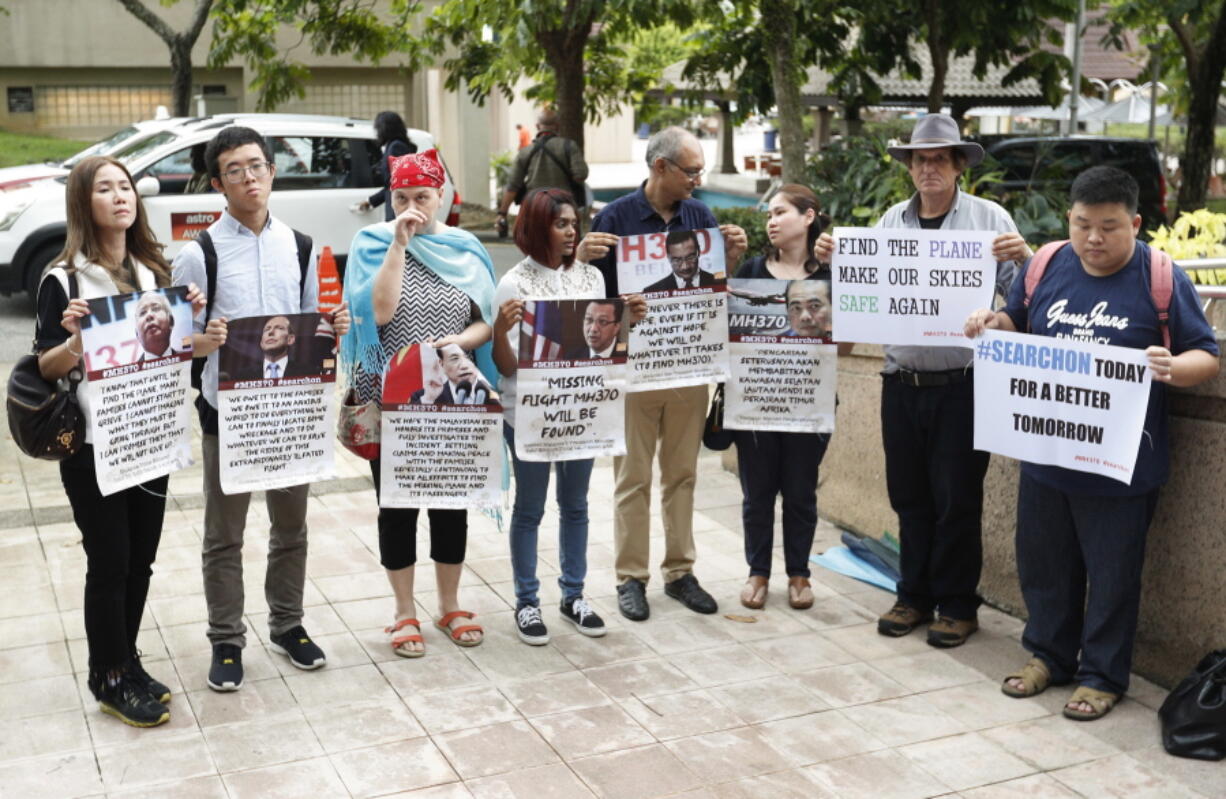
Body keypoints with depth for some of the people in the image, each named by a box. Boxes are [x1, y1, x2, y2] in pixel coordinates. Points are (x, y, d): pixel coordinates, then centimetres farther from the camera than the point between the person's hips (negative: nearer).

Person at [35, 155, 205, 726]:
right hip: (93, 446, -5)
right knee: (109, 562, 3)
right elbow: (47, 368, -8)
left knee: (141, 559, 13)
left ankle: (127, 662, 29)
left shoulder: (153, 271, 8)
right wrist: (73, 339, -27)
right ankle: (110, 679, 18)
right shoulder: (63, 280, -9)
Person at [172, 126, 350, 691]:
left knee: (291, 526, 16)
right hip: (226, 408, -3)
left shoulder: (299, 246, 4)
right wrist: (205, 342, -29)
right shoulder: (199, 255, -9)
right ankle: (226, 643, 23)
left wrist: (332, 325, -9)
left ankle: (286, 626, 33)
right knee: (224, 536, 9)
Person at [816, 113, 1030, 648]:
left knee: (956, 499, 4)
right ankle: (915, 596, 27)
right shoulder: (891, 221, 9)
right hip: (902, 380, 4)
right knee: (909, 496, 13)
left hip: (961, 383, -4)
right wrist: (833, 260, -6)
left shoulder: (988, 218, -2)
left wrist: (1023, 256, -24)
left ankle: (957, 605, 19)